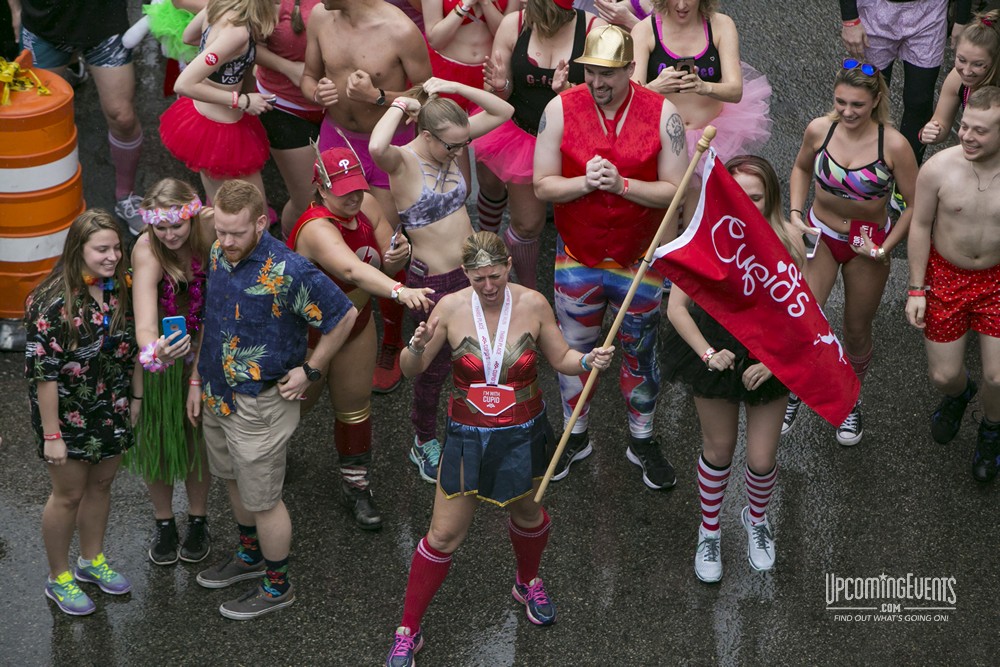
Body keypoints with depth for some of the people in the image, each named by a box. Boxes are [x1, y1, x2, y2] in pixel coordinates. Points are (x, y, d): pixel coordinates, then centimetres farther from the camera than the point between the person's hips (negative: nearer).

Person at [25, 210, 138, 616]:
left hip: (111, 411, 6)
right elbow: (43, 373, -23)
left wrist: (134, 399, 11)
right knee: (69, 494, 8)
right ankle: (58, 579, 27)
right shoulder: (53, 303, -27)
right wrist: (52, 434, -21)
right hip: (67, 414, -6)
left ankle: (92, 560, 42)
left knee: (101, 484, 20)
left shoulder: (120, 289, -6)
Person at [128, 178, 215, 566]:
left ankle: (198, 521, 37)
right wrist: (154, 351, -64)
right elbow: (145, 320, -43)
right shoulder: (147, 252, -31)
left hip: (200, 349, 2)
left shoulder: (209, 237, -22)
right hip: (157, 349, -2)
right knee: (156, 437, 12)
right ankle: (164, 524, 35)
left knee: (198, 436, 15)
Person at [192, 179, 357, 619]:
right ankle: (250, 555, 49)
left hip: (260, 405, -7)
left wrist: (310, 371, -12)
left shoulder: (286, 271, -28)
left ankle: (277, 586, 26)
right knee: (234, 482, 25)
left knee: (262, 499, 7)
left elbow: (344, 316, -18)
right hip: (217, 394, 7)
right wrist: (199, 384, 12)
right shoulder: (217, 254, -5)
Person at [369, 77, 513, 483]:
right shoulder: (402, 161, -22)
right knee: (435, 365, 12)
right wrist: (400, 106, -30)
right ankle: (424, 442, 35)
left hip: (471, 270, 6)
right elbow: (376, 148, -47)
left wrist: (453, 88, -10)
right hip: (433, 281, -6)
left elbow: (503, 112, 2)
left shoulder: (450, 145, -2)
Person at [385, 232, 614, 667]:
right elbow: (411, 370, -7)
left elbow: (560, 358, 0)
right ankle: (408, 631, 16)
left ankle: (528, 583, 56)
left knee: (528, 514, 24)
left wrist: (589, 361, -21)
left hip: (522, 435, 1)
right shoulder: (451, 309, -14)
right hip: (468, 436, -1)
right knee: (444, 535, 3)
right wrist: (417, 347, -29)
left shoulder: (533, 305, -12)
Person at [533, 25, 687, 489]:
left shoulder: (661, 114, -13)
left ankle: (642, 441, 33)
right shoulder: (561, 109, -11)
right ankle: (575, 436, 35)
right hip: (577, 258, 1)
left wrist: (622, 184, -27)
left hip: (639, 260, -1)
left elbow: (675, 190, -13)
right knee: (574, 350, 15)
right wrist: (585, 182, -27)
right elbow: (543, 186, -9)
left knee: (640, 352, 15)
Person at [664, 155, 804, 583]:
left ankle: (756, 519, 43)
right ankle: (709, 532, 43)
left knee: (762, 459, 8)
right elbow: (676, 307, -15)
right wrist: (707, 352, -24)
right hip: (716, 350, 0)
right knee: (719, 449, 17)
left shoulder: (788, 241, -19)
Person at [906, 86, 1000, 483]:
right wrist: (916, 289, -4)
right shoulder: (939, 168, -19)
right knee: (943, 375, 8)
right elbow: (920, 226, -6)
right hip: (946, 275, 1)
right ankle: (958, 394, 48)